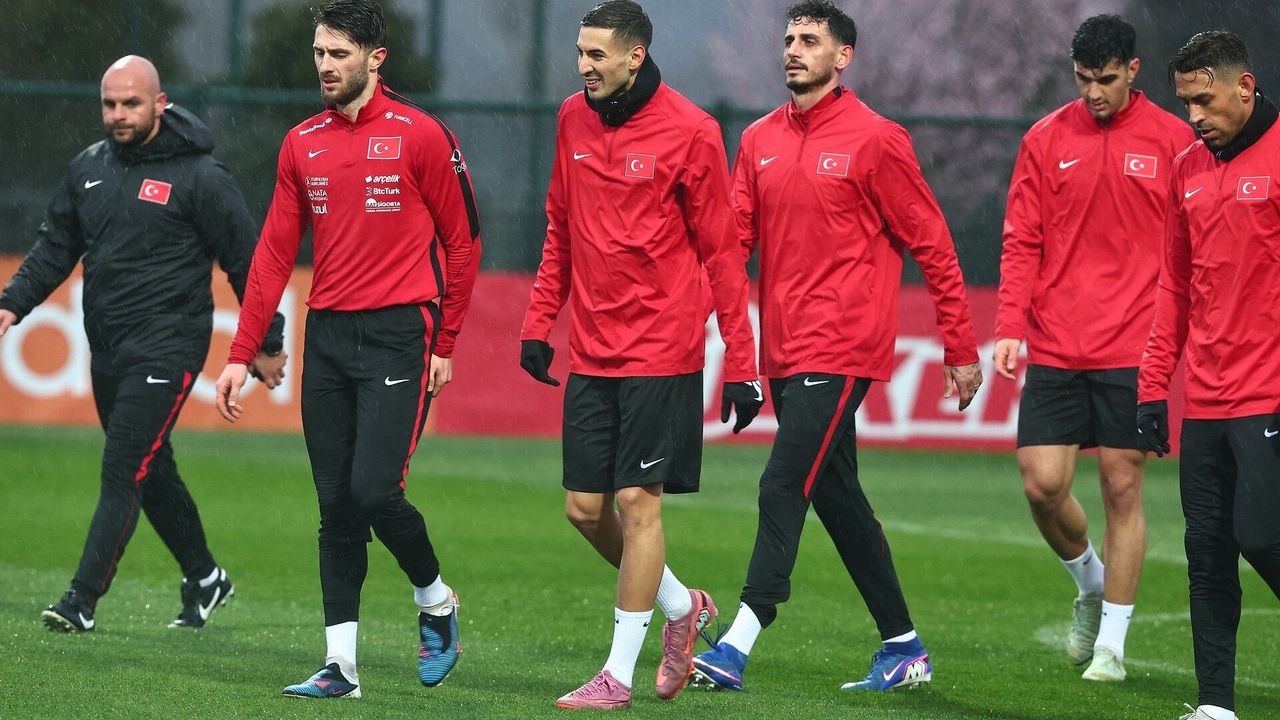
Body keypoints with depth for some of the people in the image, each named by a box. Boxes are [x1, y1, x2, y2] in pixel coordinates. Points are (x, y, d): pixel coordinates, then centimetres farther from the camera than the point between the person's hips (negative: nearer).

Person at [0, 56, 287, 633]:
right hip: (107, 348, 7)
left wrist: (268, 344, -1)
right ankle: (204, 578, 32)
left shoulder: (200, 177, -9)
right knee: (152, 471, 16)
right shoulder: (89, 168, 9)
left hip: (166, 349, -7)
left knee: (123, 472, -13)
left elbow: (246, 262, -4)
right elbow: (55, 247, 17)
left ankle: (83, 600, -15)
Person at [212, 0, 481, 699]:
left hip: (398, 334, -5)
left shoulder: (420, 136, -5)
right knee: (336, 506, 4)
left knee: (374, 489, -14)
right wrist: (240, 355, 6)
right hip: (327, 336, 5)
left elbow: (462, 241, 1)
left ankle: (435, 599, 14)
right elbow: (274, 252, 11)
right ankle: (341, 666, 7)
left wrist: (444, 342, 0)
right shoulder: (303, 143, 10)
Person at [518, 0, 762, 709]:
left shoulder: (689, 132, -10)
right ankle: (681, 606, 28)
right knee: (585, 506, 5)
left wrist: (741, 363, -7)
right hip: (591, 351, 6)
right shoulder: (574, 119, 7)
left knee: (637, 500, -6)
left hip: (662, 351, -6)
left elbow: (720, 250, -6)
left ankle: (618, 674, 1)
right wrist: (538, 320, 11)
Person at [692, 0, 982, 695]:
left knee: (783, 487, -15)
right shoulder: (759, 140, 11)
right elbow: (733, 236, 6)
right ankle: (904, 646, 21)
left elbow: (931, 244, -3)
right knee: (837, 497, 12)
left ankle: (738, 646, -19)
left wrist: (961, 349, -3)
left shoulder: (874, 140, -7)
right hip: (782, 348, 7)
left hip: (839, 348, -7)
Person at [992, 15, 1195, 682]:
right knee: (1042, 485, -4)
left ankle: (1111, 644, 8)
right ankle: (1089, 584, 26)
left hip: (1134, 352, -2)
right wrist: (1009, 326, -6)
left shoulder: (1173, 142, 1)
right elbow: (1021, 241, 6)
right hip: (1055, 351, 2)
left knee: (1122, 489, -1)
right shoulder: (1046, 140, 6)